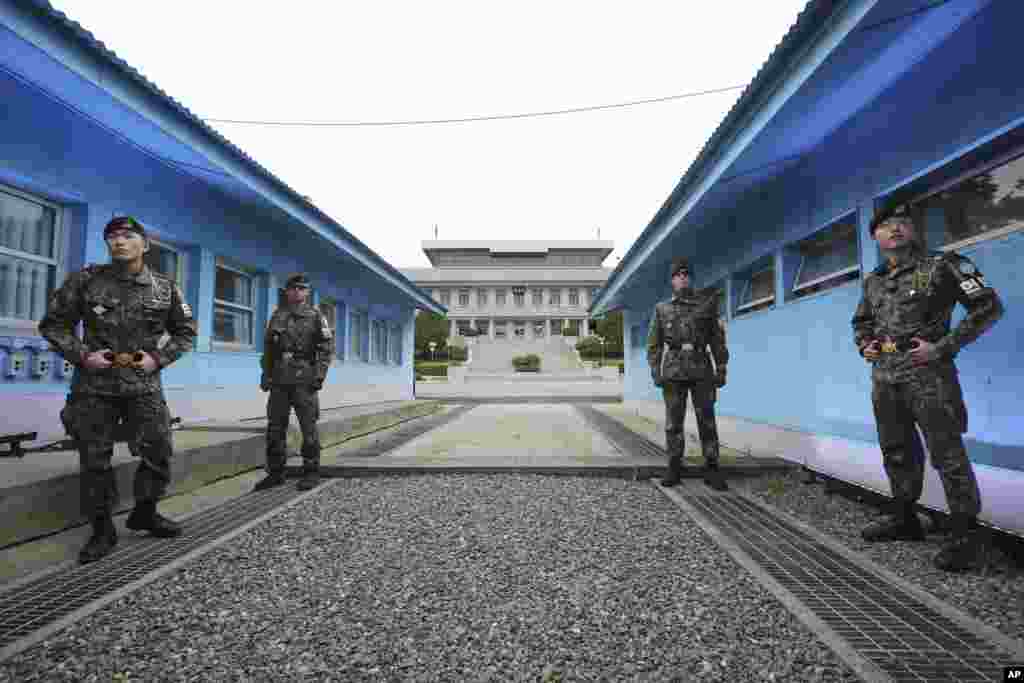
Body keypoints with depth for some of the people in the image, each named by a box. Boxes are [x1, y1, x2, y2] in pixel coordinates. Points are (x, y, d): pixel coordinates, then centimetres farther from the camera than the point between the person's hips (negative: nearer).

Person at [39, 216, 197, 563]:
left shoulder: (166, 289, 1)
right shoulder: (84, 280, -1)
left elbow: (186, 332, 9)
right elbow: (53, 324, 5)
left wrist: (158, 358, -5)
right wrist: (81, 355, -10)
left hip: (144, 385, 1)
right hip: (94, 385, 0)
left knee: (159, 453, 3)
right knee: (94, 460, 6)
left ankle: (145, 513, 25)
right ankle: (102, 529, 21)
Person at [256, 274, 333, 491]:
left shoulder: (315, 316, 3)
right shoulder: (277, 316, 15)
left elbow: (327, 348, -3)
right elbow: (268, 349, 17)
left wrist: (319, 374, -12)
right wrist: (265, 375, 10)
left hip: (304, 379, -4)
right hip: (279, 380, 4)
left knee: (308, 428, -1)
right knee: (275, 428, 7)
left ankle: (311, 473, 8)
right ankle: (275, 473, 17)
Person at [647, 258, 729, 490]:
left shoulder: (706, 303, 8)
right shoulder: (661, 309, 9)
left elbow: (718, 339, 6)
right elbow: (653, 344, 7)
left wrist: (721, 369, -1)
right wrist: (655, 372, -4)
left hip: (701, 370, 0)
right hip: (673, 371, 0)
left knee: (707, 421, 0)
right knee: (673, 422, 1)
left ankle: (712, 471, 7)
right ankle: (674, 468, 10)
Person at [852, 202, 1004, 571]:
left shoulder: (941, 265, -2)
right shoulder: (872, 281, 14)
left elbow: (989, 306, -6)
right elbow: (860, 322, 28)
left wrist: (943, 348, -14)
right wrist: (864, 346, 7)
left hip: (926, 372, -6)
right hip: (884, 376, 6)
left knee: (947, 452, -4)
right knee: (896, 451, 14)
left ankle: (965, 533, 8)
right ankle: (905, 520, 28)